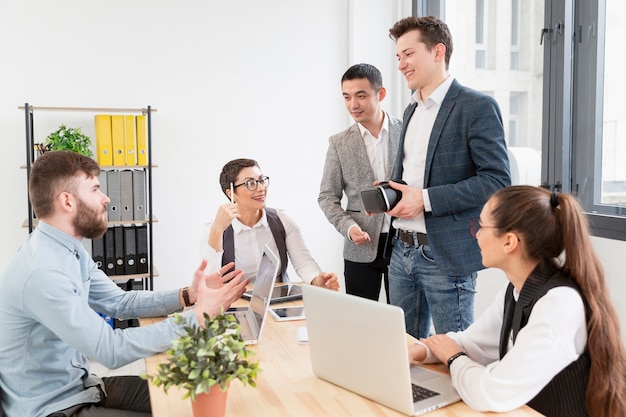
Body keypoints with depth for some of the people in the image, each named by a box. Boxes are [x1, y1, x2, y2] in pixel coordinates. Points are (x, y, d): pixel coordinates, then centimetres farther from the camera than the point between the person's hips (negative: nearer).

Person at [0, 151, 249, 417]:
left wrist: (187, 296, -7)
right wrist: (199, 316, -26)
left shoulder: (70, 251, 3)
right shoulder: (42, 272, -28)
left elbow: (120, 302, 8)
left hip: (78, 385, 9)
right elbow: (111, 350, -29)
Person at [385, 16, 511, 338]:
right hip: (402, 250, 8)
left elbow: (497, 180, -17)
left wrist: (425, 199, -20)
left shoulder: (477, 107, -10)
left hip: (446, 254, -8)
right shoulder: (412, 110, 16)